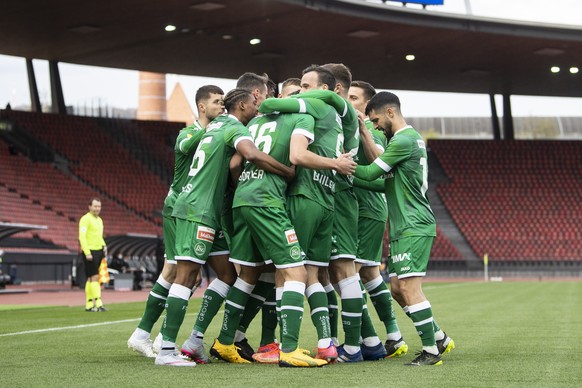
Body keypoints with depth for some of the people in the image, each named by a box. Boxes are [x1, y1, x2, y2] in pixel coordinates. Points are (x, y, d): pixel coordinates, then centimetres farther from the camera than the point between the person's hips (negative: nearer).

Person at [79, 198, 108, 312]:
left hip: (99, 251, 8)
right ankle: (98, 304, -14)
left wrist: (104, 246, 9)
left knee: (91, 279, 10)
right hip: (89, 252, -8)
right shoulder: (85, 219, -9)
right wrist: (87, 253, -21)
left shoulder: (99, 220, 17)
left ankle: (89, 305, 13)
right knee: (94, 277, -11)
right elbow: (82, 237, -15)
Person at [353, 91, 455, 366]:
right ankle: (439, 338, 20)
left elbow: (372, 173, -13)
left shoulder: (403, 140, -15)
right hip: (405, 226, 11)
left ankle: (431, 351, -10)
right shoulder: (411, 137, 18)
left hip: (413, 227, -11)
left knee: (408, 286, -13)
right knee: (399, 287, 12)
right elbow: (379, 162, 15)